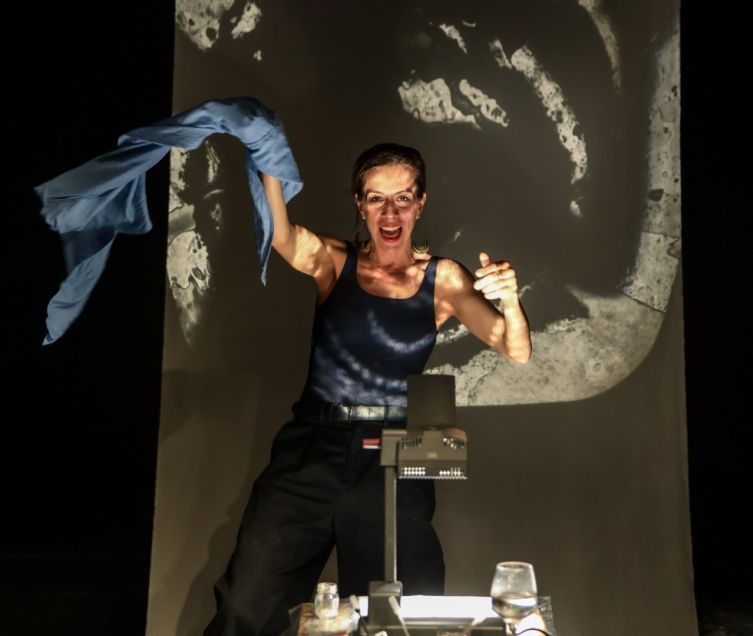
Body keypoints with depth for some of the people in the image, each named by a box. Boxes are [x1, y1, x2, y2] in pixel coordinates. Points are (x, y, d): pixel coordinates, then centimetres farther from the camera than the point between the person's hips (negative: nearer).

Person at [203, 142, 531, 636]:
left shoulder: (443, 279, 4)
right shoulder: (333, 262, 4)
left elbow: (517, 352, -5)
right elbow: (279, 236, -18)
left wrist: (510, 300, -25)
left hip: (392, 464, 1)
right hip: (313, 452, 0)